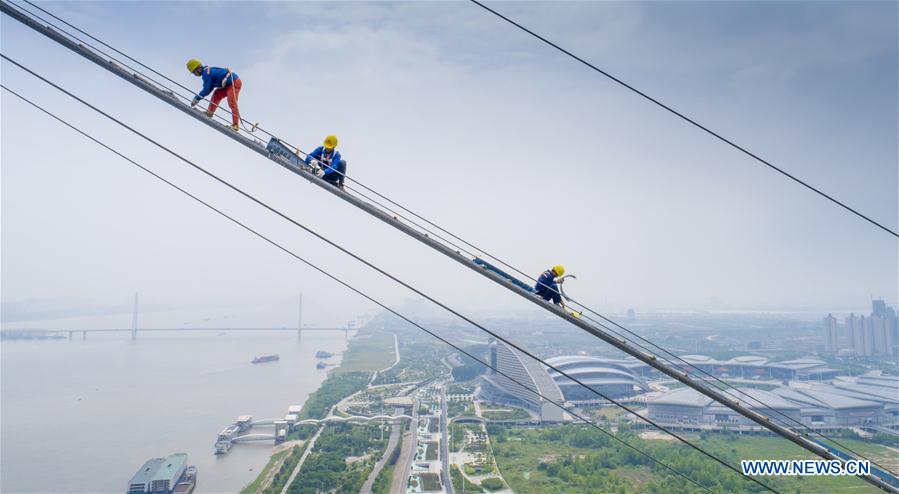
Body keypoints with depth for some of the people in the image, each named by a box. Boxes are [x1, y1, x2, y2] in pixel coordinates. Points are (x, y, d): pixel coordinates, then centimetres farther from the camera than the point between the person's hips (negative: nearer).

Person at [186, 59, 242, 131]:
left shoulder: (206, 73, -14)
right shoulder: (208, 71, 16)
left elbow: (206, 90, -15)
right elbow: (209, 89, 20)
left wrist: (197, 98, -5)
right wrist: (198, 97, 14)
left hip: (234, 82, -11)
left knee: (232, 103, -18)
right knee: (216, 94, 15)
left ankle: (235, 125, -24)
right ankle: (210, 112, 10)